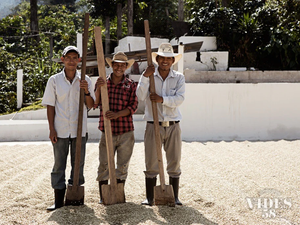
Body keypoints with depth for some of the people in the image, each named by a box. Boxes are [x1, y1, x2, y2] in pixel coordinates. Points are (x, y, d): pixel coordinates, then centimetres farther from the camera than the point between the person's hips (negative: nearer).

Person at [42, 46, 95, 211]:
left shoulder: (85, 80, 4)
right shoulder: (54, 80, 1)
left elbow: (90, 105, 6)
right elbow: (50, 106, 2)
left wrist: (86, 91, -12)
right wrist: (51, 129, -4)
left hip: (79, 129, 1)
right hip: (60, 130, -1)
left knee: (78, 164, 8)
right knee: (59, 164, 3)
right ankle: (58, 200, 9)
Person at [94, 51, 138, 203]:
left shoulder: (131, 85, 4)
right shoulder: (102, 82, 7)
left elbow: (133, 107, -4)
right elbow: (95, 104, 0)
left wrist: (117, 114, -19)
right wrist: (98, 88, -17)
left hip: (126, 132, 0)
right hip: (107, 131, 0)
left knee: (122, 166, 7)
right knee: (104, 165, 1)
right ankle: (102, 197, 12)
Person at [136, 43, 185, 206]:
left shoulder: (179, 78, 5)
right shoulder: (149, 76, 4)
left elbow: (179, 98, -9)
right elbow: (140, 96, -10)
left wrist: (162, 99, -21)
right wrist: (145, 76, -18)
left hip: (173, 126, 1)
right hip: (153, 125, -1)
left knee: (174, 163, 5)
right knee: (151, 164, 2)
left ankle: (174, 197, 14)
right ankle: (149, 198, 10)